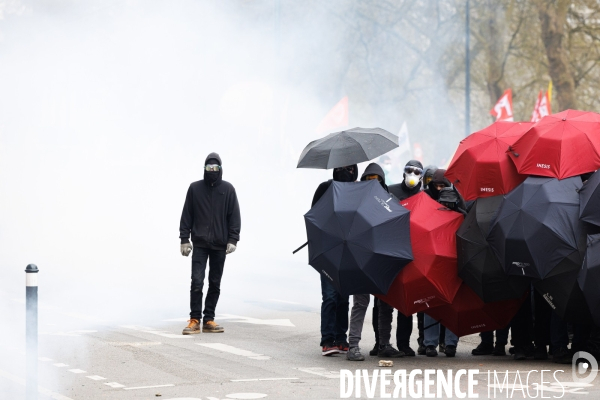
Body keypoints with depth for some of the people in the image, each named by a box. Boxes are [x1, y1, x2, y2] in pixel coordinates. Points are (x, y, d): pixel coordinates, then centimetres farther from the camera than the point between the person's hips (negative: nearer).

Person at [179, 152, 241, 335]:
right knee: (197, 282, -10)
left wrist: (233, 239, -5)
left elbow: (234, 217, 4)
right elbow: (187, 215, 4)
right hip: (199, 244, -1)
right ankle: (195, 320, -6)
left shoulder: (228, 189, 3)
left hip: (220, 244, 2)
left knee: (215, 284, 7)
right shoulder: (195, 188, 2)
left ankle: (209, 319, 14)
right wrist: (184, 239, -1)